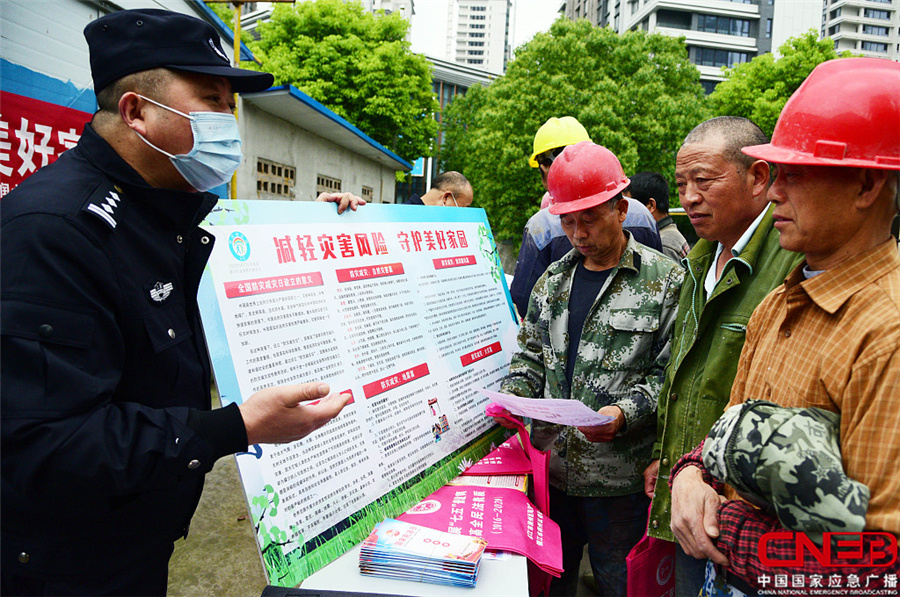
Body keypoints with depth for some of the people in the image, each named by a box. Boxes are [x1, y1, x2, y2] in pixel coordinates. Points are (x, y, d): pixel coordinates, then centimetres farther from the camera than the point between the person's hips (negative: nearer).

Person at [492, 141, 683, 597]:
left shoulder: (665, 280, -6)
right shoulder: (554, 278, 10)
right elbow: (531, 354, 16)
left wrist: (624, 414, -24)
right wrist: (512, 395, -2)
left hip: (618, 475, -4)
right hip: (551, 465, 5)